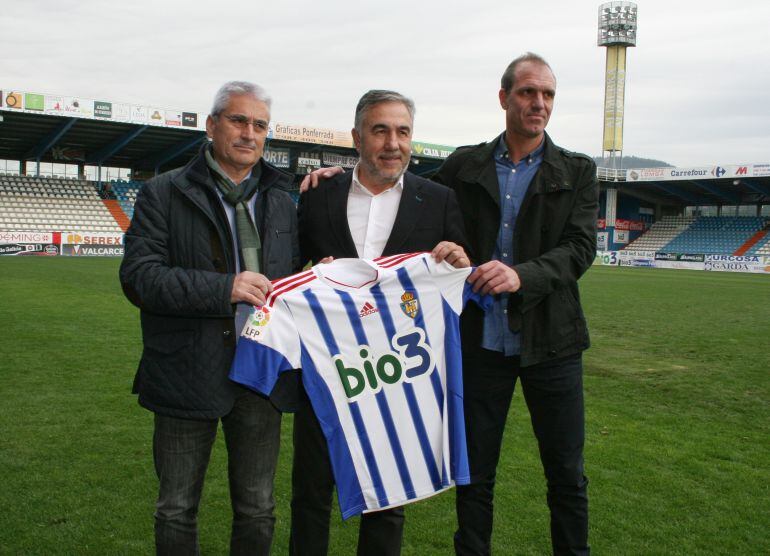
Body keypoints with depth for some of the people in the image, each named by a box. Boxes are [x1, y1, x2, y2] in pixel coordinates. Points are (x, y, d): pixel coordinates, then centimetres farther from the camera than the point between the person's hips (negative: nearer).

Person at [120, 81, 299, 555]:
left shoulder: (282, 202, 10)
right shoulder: (164, 194, -2)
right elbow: (138, 276, -13)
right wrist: (225, 288, -22)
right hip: (188, 374, -2)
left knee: (258, 511, 15)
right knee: (177, 511, 13)